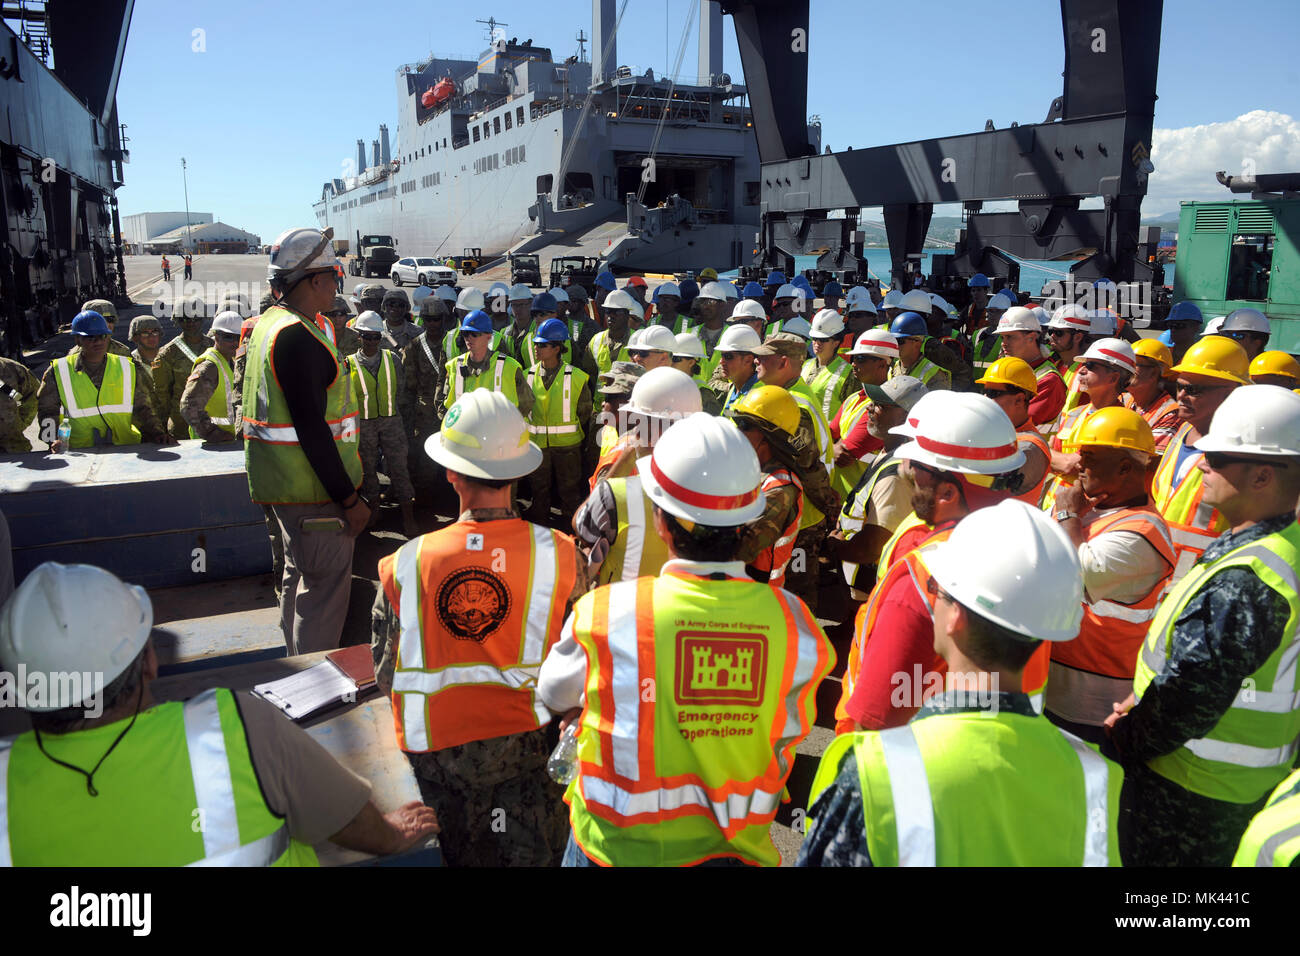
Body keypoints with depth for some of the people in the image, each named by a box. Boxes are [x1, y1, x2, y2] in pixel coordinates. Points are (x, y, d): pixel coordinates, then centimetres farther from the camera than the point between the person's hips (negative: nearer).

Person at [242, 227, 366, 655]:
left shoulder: (269, 323, 12)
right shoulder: (298, 335, -21)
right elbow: (311, 427, -25)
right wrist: (349, 498, -21)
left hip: (286, 484, 11)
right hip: (313, 489, -11)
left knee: (300, 576, 21)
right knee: (326, 583, -2)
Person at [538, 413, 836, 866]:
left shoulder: (602, 613, -24)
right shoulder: (792, 622, -19)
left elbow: (555, 696, -3)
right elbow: (788, 734, -1)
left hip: (617, 844, -1)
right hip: (735, 847, 1)